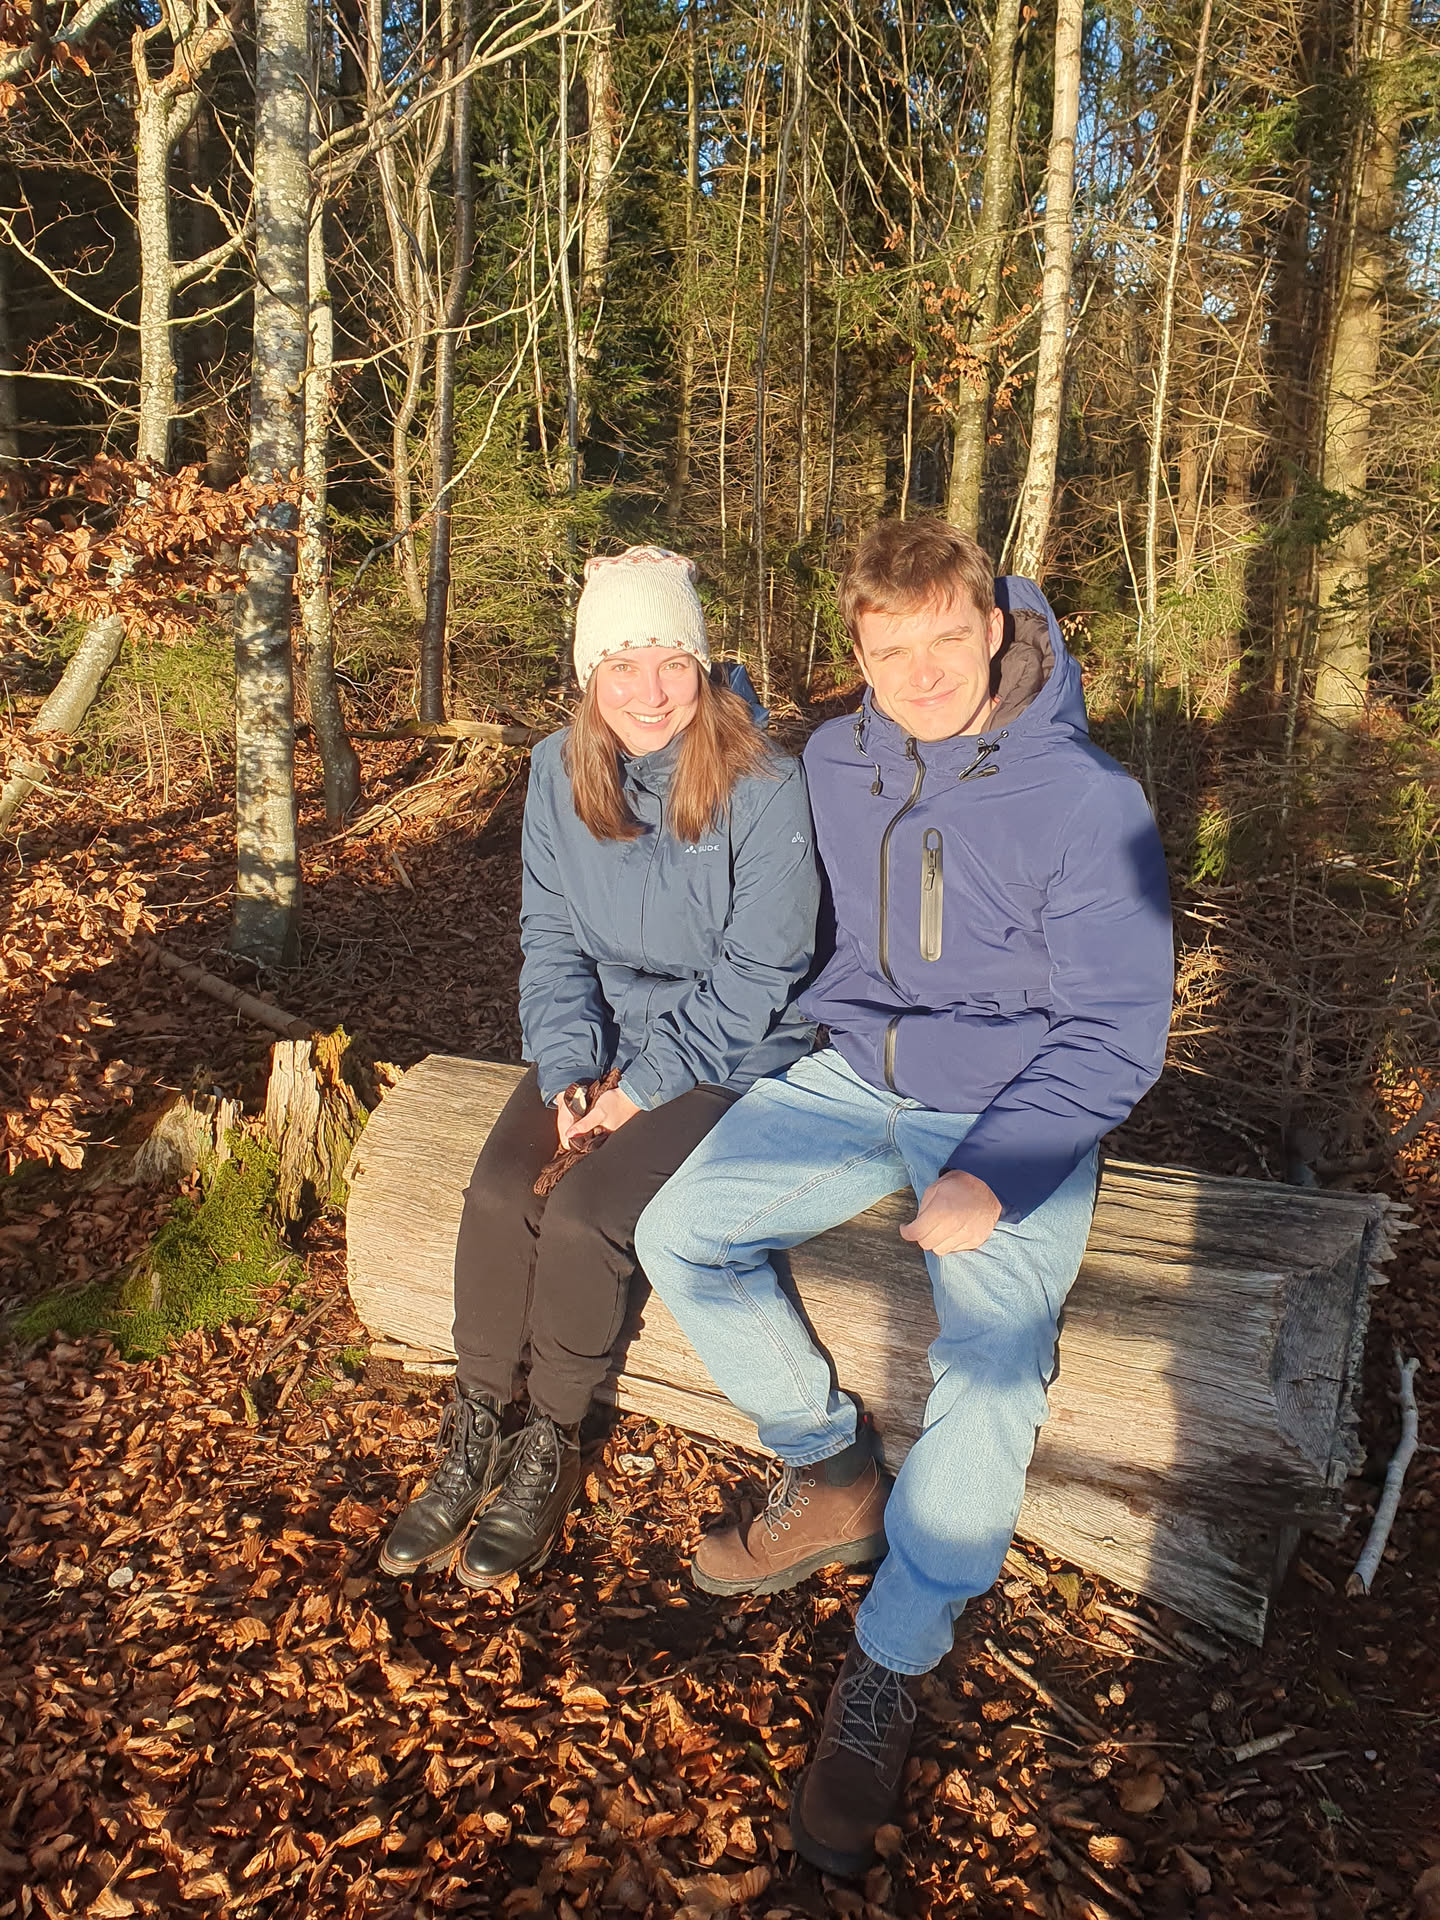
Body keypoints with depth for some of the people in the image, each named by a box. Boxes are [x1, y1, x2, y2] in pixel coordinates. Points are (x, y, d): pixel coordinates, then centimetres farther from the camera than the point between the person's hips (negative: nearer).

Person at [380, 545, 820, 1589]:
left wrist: (645, 1086, -16)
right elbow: (550, 934, 4)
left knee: (584, 1213, -23)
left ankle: (550, 1450, 0)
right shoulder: (560, 770, -1)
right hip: (600, 1038, 5)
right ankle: (474, 1436, 1)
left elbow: (757, 974, -14)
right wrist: (567, 1070, -10)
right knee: (498, 1192, -18)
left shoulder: (764, 786, -17)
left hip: (729, 1054, -4)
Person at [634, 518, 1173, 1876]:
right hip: (852, 1077, 5)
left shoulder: (1087, 804, -14)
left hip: (1019, 1109, -5)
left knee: (992, 1363, -27)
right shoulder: (833, 765, 1)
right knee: (680, 1234, -13)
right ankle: (835, 1479, 8)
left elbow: (1115, 1037, -12)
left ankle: (889, 1671, -5)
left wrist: (995, 1174, -26)